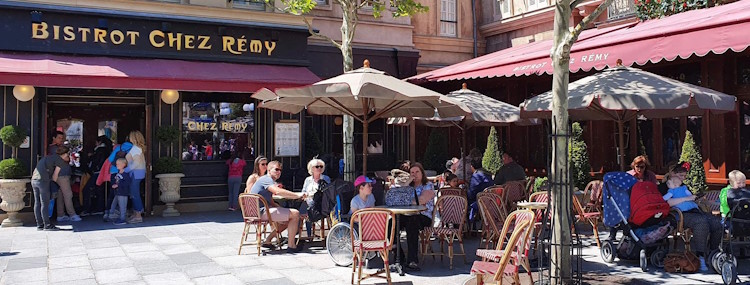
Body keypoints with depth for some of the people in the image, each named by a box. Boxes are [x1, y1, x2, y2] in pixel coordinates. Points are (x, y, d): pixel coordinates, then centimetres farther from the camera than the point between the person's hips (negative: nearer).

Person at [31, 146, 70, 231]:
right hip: (43, 180, -8)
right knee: (45, 204, -4)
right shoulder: (59, 160, 1)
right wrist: (53, 184, 15)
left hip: (34, 179, 8)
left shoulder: (48, 157, 25)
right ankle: (47, 225, -1)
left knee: (37, 203, 9)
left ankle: (39, 225, 13)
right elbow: (55, 175, -1)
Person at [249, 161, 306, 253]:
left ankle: (268, 241, 17)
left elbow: (271, 202, 23)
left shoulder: (268, 180, 24)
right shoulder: (266, 179, -10)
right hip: (261, 212, -11)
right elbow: (278, 191, -30)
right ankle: (291, 246, -12)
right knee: (295, 214, -14)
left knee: (288, 219, 23)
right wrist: (297, 195, -27)